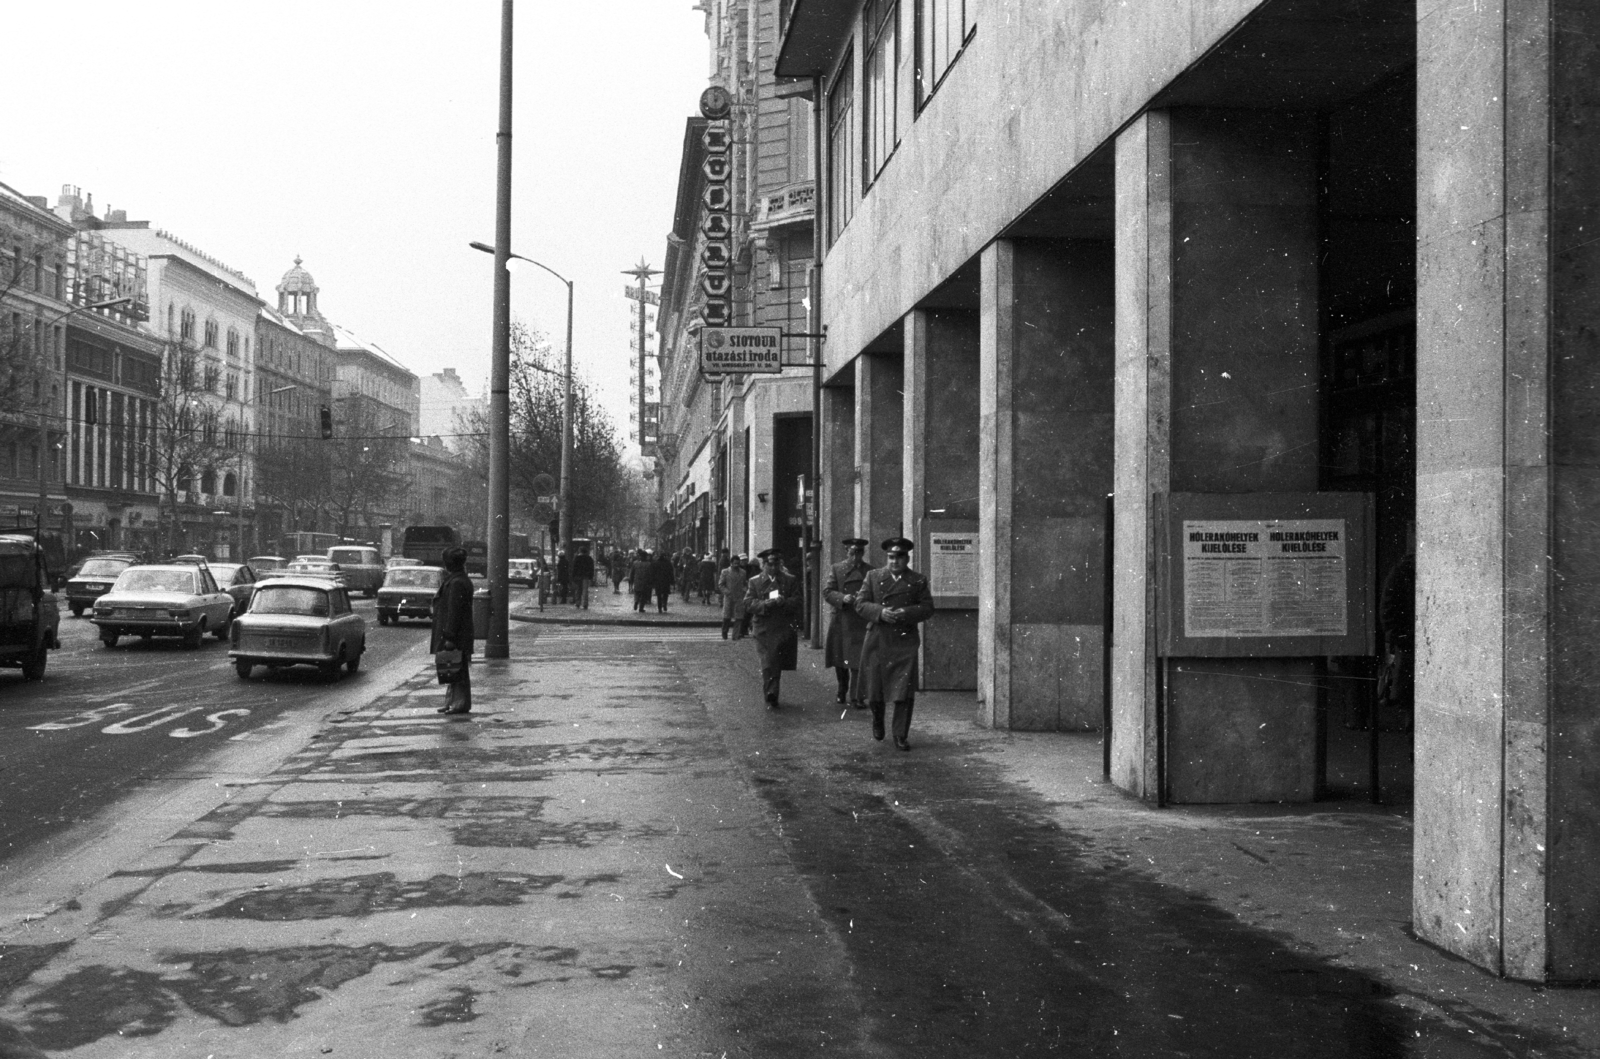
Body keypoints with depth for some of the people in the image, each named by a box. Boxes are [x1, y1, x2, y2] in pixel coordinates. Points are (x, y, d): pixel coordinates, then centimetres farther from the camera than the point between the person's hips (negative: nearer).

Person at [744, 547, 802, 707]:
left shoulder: (791, 580, 10)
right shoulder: (755, 582, 9)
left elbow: (797, 602, 1)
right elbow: (748, 604, -2)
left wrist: (783, 602, -19)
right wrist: (767, 604, -18)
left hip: (784, 629, 1)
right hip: (763, 630, -1)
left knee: (777, 664, 7)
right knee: (768, 665, -10)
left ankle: (771, 695, 23)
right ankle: (771, 698, -10)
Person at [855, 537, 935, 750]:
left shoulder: (918, 581, 5)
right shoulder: (873, 577, 7)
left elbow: (927, 608, 2)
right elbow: (860, 604, 2)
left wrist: (906, 613, -16)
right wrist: (880, 612, -16)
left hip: (905, 641, -1)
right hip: (877, 640, 1)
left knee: (904, 691, -7)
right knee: (874, 688, 9)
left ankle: (901, 736, 2)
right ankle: (877, 720, 39)